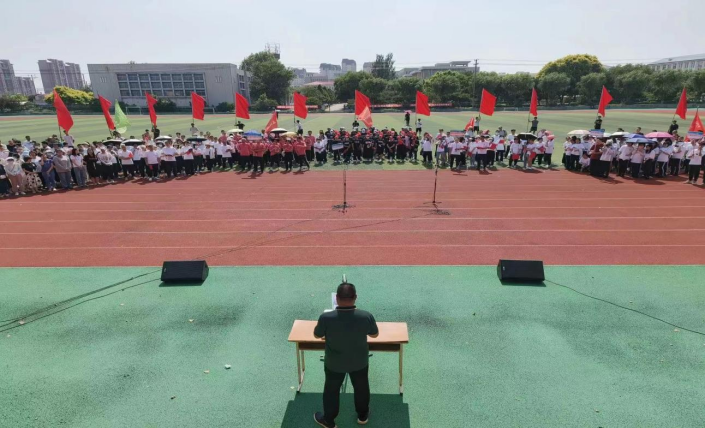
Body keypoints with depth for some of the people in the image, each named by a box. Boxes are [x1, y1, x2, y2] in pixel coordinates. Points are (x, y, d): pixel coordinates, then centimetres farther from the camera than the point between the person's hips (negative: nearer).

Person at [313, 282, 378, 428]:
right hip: (360, 362, 1)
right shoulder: (366, 316, -27)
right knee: (361, 387, 28)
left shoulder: (326, 318, -31)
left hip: (334, 363, -1)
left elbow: (317, 335, -10)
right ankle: (363, 415, 51)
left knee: (332, 390, 25)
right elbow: (375, 334, -7)